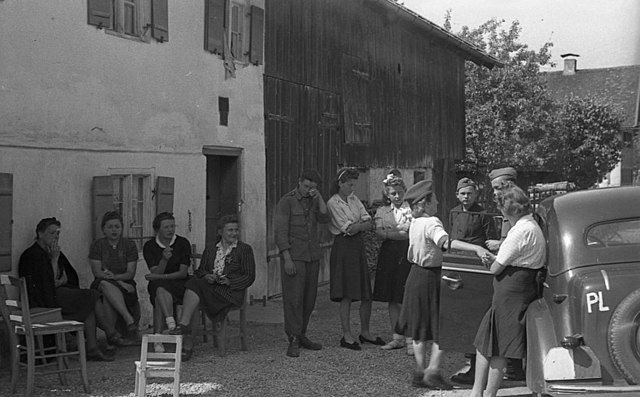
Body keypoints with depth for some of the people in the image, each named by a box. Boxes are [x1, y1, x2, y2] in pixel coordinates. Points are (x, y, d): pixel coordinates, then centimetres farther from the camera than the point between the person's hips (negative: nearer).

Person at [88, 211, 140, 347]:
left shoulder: (129, 245, 8)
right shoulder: (97, 246, 6)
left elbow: (131, 273, -1)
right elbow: (97, 272, -5)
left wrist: (114, 276, -22)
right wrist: (120, 283, -16)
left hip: (125, 283, 0)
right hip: (101, 285, 0)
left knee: (108, 296, -35)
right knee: (107, 286, -37)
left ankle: (111, 334, -35)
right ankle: (129, 320, -46)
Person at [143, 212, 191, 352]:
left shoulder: (183, 243, 0)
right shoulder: (149, 246, 4)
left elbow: (182, 273, -5)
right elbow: (155, 272, -6)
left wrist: (160, 277, -14)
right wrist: (164, 259, -26)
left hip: (179, 284, -1)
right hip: (158, 285, 1)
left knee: (160, 292, -34)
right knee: (160, 290, -36)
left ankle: (157, 339, -39)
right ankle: (171, 322, -50)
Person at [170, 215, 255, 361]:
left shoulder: (245, 249, 10)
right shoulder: (210, 250, 24)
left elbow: (250, 277, 3)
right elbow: (200, 271, 18)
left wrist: (229, 281, -11)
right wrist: (206, 276, -6)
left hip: (231, 291, -4)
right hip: (208, 287, 4)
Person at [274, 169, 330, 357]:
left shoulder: (314, 201, 12)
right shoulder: (287, 201, -5)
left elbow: (324, 219, -3)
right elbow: (280, 231, -10)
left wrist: (319, 198, -12)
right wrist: (287, 259, -16)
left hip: (312, 256, 6)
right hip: (294, 257, -6)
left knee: (309, 298, 7)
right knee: (293, 298, -8)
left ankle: (301, 335, 17)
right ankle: (293, 341, -6)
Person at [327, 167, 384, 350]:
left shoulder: (354, 199, 14)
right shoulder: (332, 203, -6)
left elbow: (368, 224, 7)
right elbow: (347, 229, -12)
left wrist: (355, 226, -9)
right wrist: (363, 224, 1)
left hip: (358, 247, 6)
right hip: (343, 248, -6)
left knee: (367, 294, 6)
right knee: (347, 295, -4)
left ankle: (365, 332, 20)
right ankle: (346, 336, 4)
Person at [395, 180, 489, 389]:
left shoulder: (414, 223, 8)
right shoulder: (432, 223, -19)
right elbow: (445, 242, -38)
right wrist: (476, 248, -47)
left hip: (416, 276, 8)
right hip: (431, 277, -8)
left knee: (420, 326, 13)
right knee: (440, 327, 1)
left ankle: (420, 372, 18)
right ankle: (433, 371, -3)